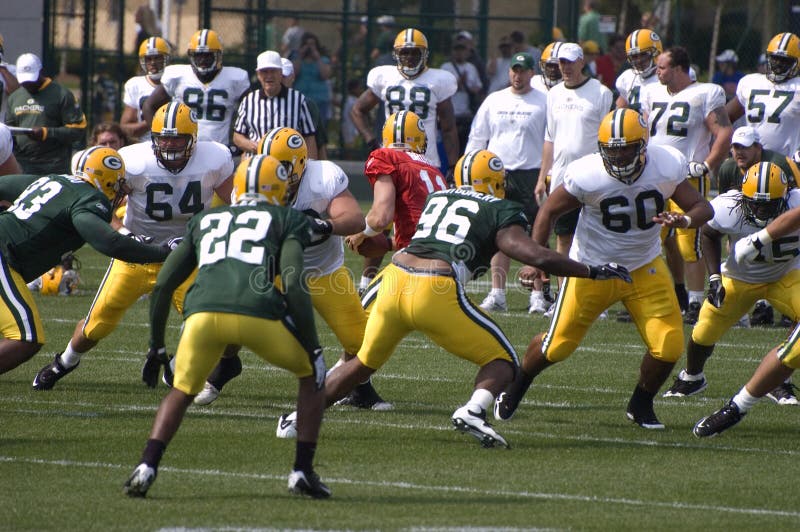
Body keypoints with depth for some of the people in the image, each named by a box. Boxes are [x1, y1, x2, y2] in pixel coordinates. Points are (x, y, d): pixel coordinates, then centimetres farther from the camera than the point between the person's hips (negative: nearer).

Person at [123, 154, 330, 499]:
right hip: (258, 313, -2)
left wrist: (156, 345, 36)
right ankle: (302, 472, 17)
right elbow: (293, 285, 5)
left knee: (181, 392, 27)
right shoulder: (286, 221, 21)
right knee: (312, 373, 24)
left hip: (203, 313, 2)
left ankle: (146, 468, 6)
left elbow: (163, 286, 27)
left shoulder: (204, 221, 32)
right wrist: (312, 346, 10)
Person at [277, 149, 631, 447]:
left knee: (364, 362, 28)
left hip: (395, 278, 5)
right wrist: (593, 272, 6)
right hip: (438, 293, -5)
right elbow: (537, 256, -2)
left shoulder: (436, 199, 24)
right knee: (502, 361, 10)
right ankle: (473, 410, -18)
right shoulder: (499, 211, 8)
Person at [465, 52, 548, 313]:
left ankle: (538, 296, 1)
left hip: (531, 174, -3)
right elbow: (477, 138, 15)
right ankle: (497, 294, 7)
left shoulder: (543, 103, 1)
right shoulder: (494, 101, 11)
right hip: (498, 174, 3)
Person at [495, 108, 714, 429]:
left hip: (645, 269, 2)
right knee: (557, 346, 5)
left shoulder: (666, 168, -17)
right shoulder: (586, 176, -23)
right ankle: (515, 390, 36)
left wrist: (684, 219, -33)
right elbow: (550, 211, -8)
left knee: (668, 347, -9)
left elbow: (703, 208, -9)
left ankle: (640, 406, 20)